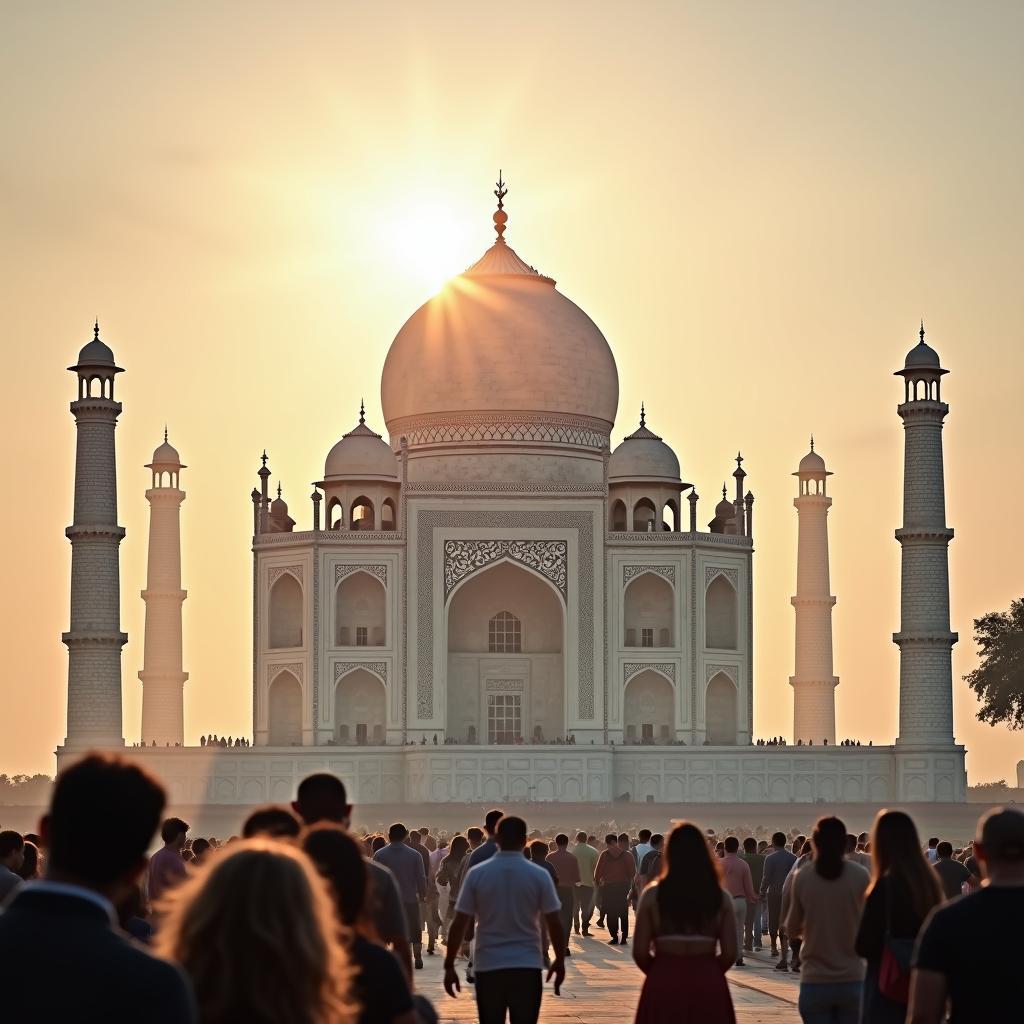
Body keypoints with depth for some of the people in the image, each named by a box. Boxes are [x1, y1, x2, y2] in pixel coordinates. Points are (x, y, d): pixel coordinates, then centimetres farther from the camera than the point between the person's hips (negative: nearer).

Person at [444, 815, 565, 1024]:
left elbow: (459, 924, -3)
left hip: (489, 967, 0)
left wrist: (449, 966, 4)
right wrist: (559, 961, 14)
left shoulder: (476, 874, -3)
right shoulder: (539, 875, -3)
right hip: (527, 967, 0)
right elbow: (554, 923, 0)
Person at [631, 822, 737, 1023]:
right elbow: (730, 953, 1)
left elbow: (640, 953, -2)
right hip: (708, 986, 1)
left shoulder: (652, 895, -2)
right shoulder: (720, 897, 2)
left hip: (663, 985, -1)